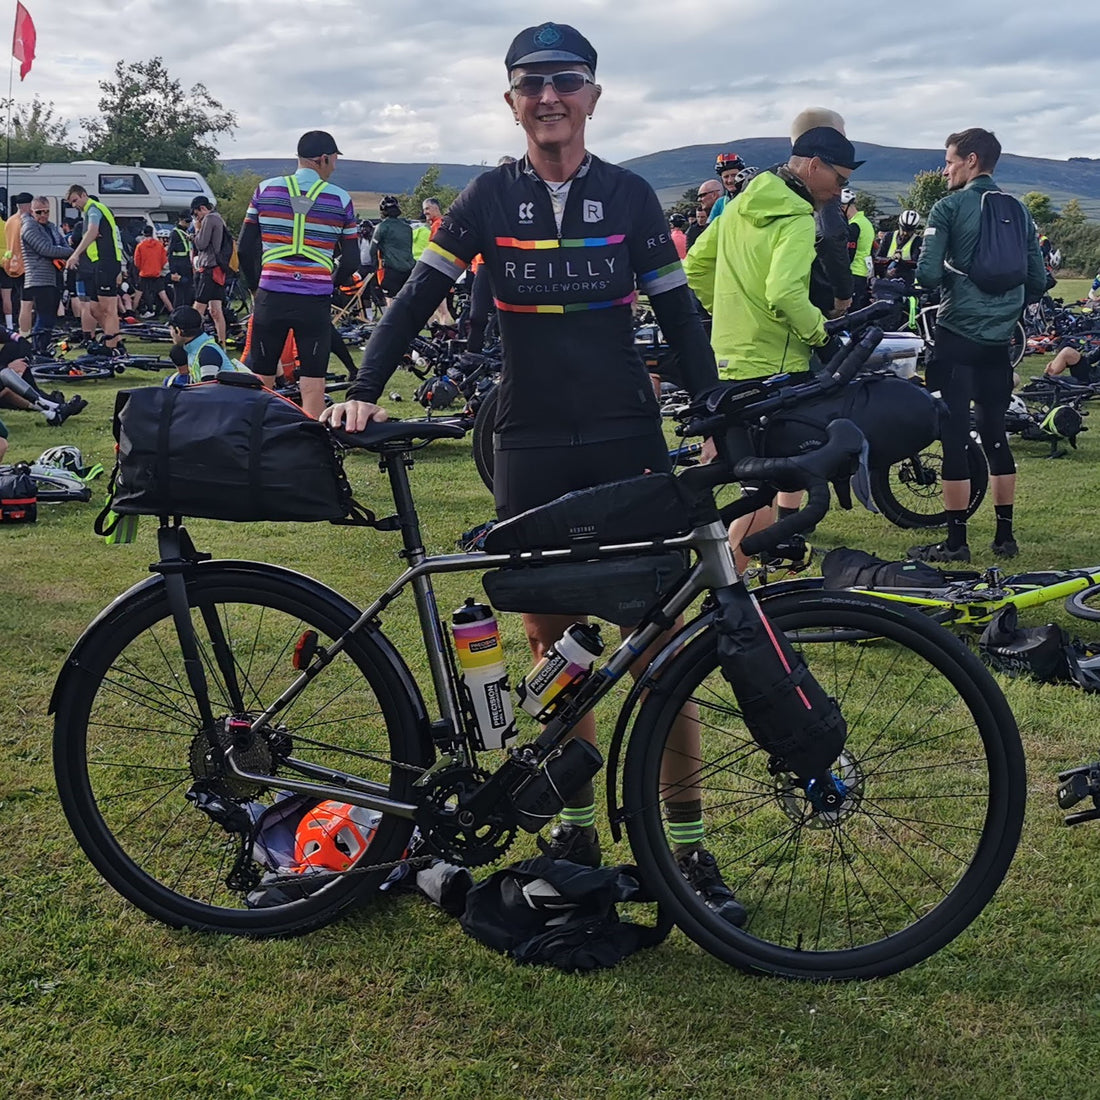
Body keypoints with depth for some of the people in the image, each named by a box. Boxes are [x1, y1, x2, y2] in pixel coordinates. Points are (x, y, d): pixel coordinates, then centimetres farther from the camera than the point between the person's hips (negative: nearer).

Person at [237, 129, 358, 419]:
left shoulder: (265, 189, 4)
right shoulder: (340, 199, 1)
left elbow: (245, 248, 5)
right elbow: (351, 261, 4)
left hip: (270, 297, 2)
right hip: (316, 302, -1)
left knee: (261, 380, 10)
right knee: (313, 382, 2)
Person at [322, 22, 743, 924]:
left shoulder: (629, 196, 3)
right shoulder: (491, 198, 3)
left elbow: (678, 315, 5)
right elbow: (419, 298, 1)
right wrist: (364, 393, -12)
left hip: (628, 442, -1)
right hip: (530, 450, 1)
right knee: (552, 640, 7)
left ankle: (689, 847, 8)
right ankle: (577, 828, 21)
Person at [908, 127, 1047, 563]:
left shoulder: (948, 208, -7)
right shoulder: (1019, 211, 10)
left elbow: (928, 273, -16)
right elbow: (1038, 282, 11)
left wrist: (947, 281, 6)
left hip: (957, 335, -6)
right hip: (999, 339, 6)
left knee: (955, 436, -2)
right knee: (994, 434, 14)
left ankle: (956, 540, 0)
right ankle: (1004, 535, 18)